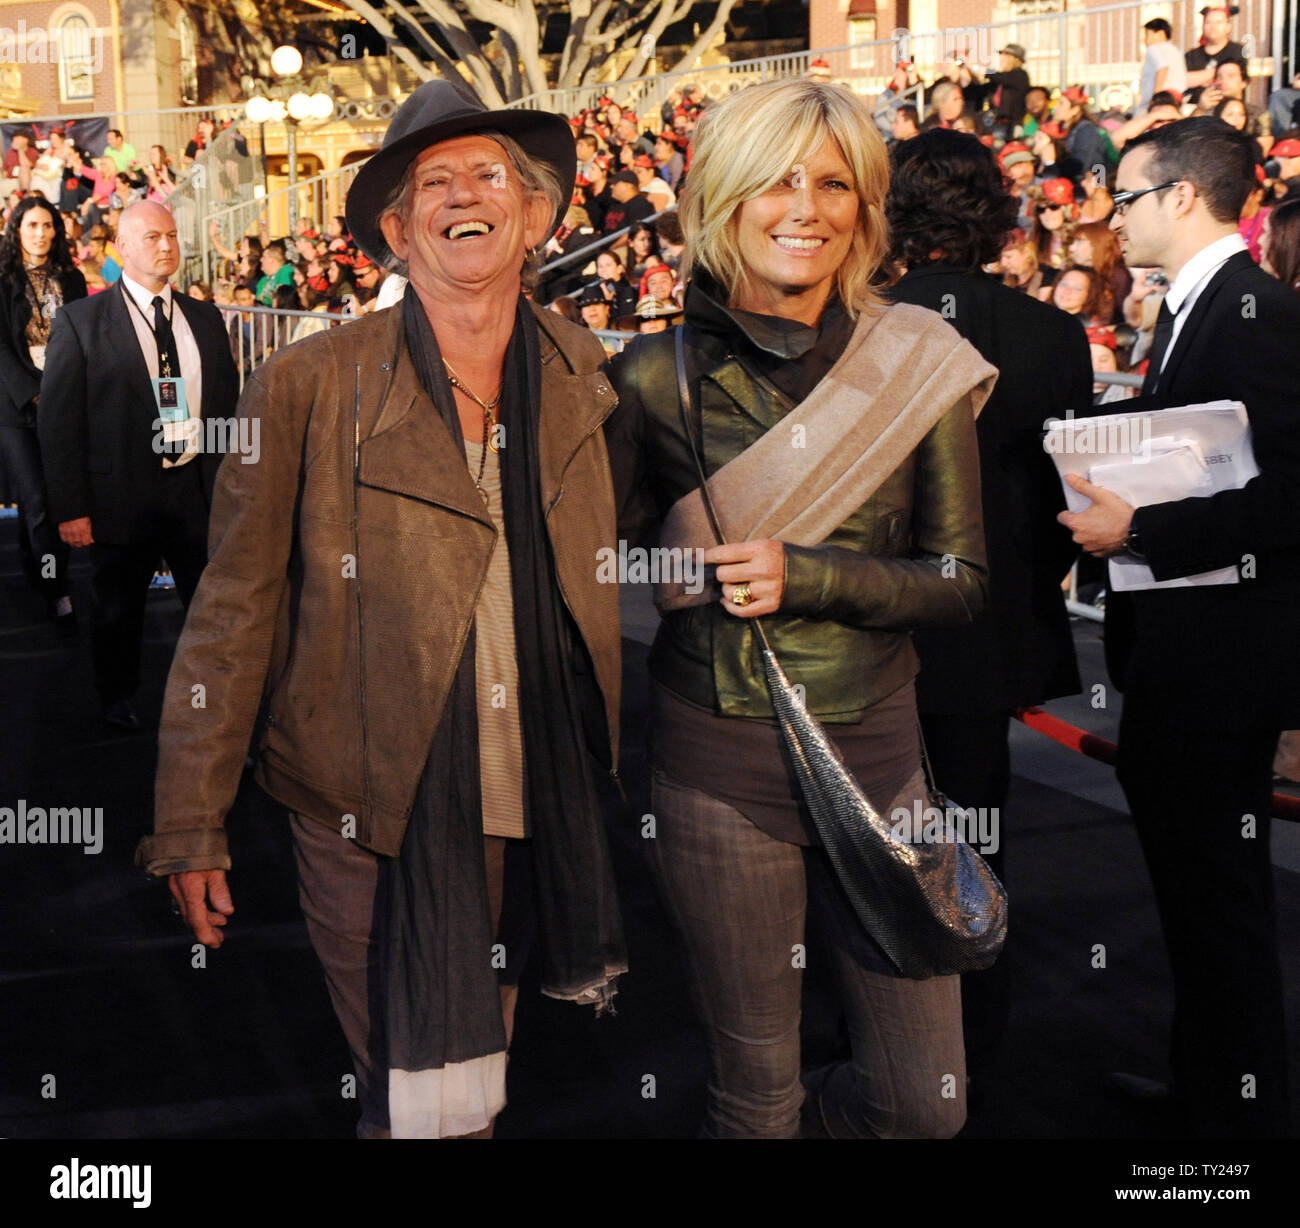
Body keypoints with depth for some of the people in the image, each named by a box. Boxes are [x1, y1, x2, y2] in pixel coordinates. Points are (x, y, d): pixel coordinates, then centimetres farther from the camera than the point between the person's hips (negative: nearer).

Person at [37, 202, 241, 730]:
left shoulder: (205, 318, 9)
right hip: (122, 493, -3)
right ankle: (117, 699, 36)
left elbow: (229, 401, 14)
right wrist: (70, 507, -11)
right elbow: (58, 420, -7)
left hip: (199, 488, 3)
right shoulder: (80, 321, -5)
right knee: (118, 610, 13)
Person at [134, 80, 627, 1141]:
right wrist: (192, 826, -3)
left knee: (487, 1077, 17)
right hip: (372, 811, -3)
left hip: (545, 807, 3)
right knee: (416, 1103, 4)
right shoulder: (306, 387, -8)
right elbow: (235, 610, -4)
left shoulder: (589, 378, 2)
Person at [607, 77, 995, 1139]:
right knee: (754, 1098, 10)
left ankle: (826, 1107, 41)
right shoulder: (658, 376, -4)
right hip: (722, 763, -2)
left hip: (878, 749, 2)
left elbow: (962, 581, -1)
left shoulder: (917, 362, -1)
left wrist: (808, 576, -14)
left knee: (927, 1103, 10)